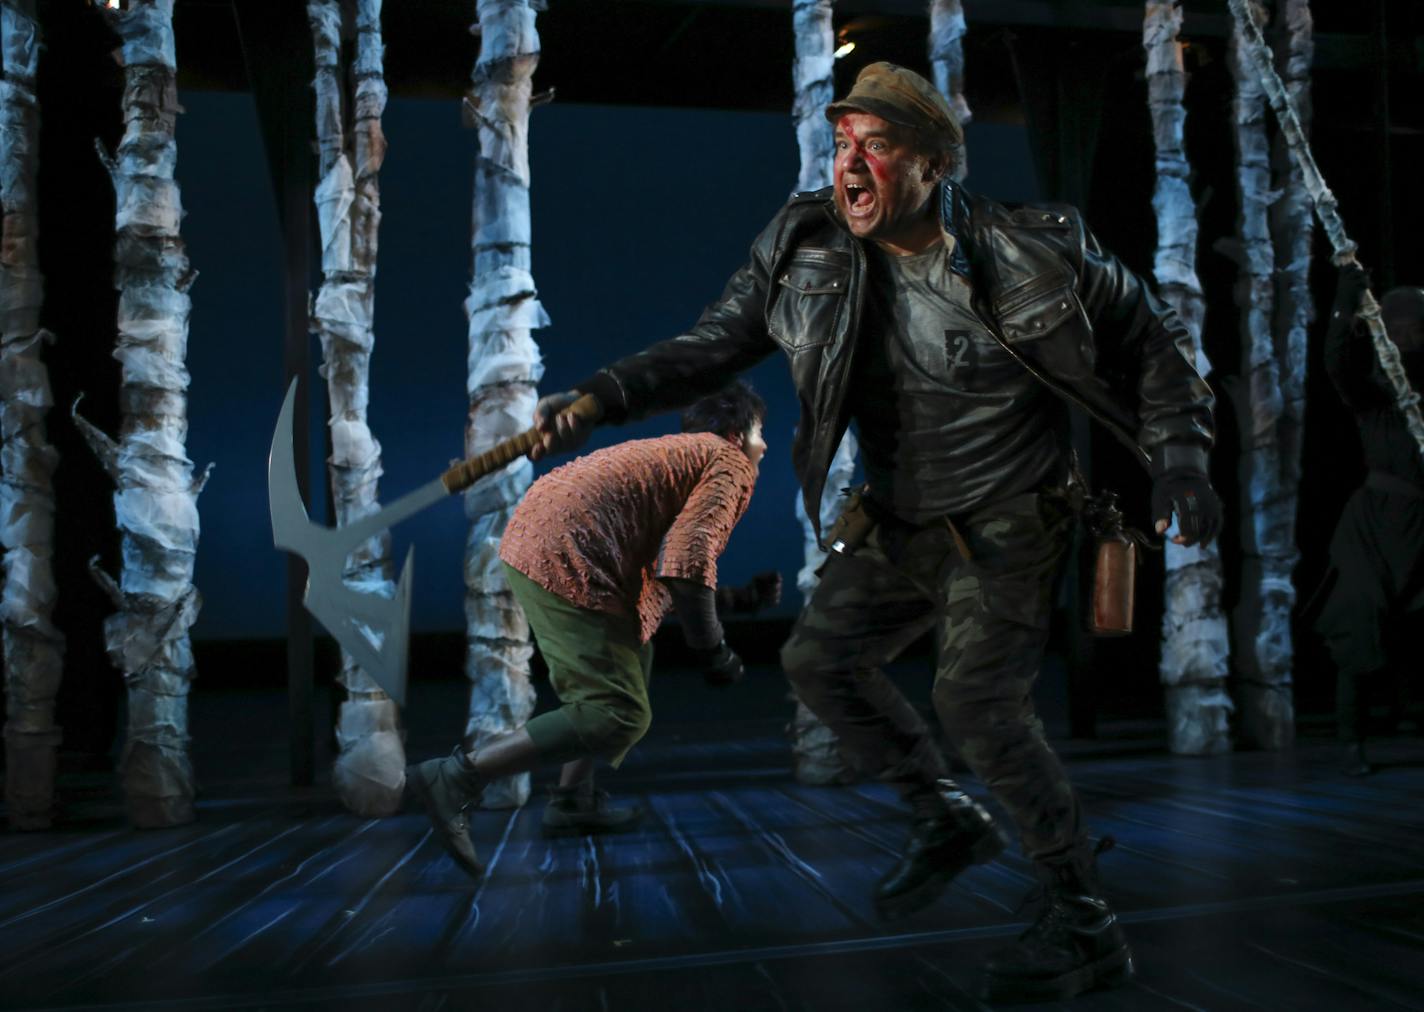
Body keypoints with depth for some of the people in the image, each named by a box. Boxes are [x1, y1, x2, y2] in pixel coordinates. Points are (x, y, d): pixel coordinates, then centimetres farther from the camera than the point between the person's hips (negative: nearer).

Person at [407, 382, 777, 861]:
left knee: (632, 663, 25)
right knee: (618, 715, -10)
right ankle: (454, 778, -13)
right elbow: (687, 560, -14)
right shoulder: (732, 463, 4)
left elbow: (658, 576, 32)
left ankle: (572, 800, 26)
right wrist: (711, 651, -6)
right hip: (567, 557, -10)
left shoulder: (678, 454, 31)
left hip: (533, 542, 10)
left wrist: (741, 597, 35)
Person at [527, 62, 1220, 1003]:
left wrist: (1179, 453, -12)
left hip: (1006, 523, -6)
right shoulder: (808, 245, -8)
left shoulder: (1028, 256, -19)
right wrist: (599, 397, -17)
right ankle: (947, 819, 28)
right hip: (900, 524, 6)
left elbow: (1150, 331, -4)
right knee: (822, 659, 6)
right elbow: (717, 342, -5)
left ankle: (1087, 928, 3)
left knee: (976, 701, -17)